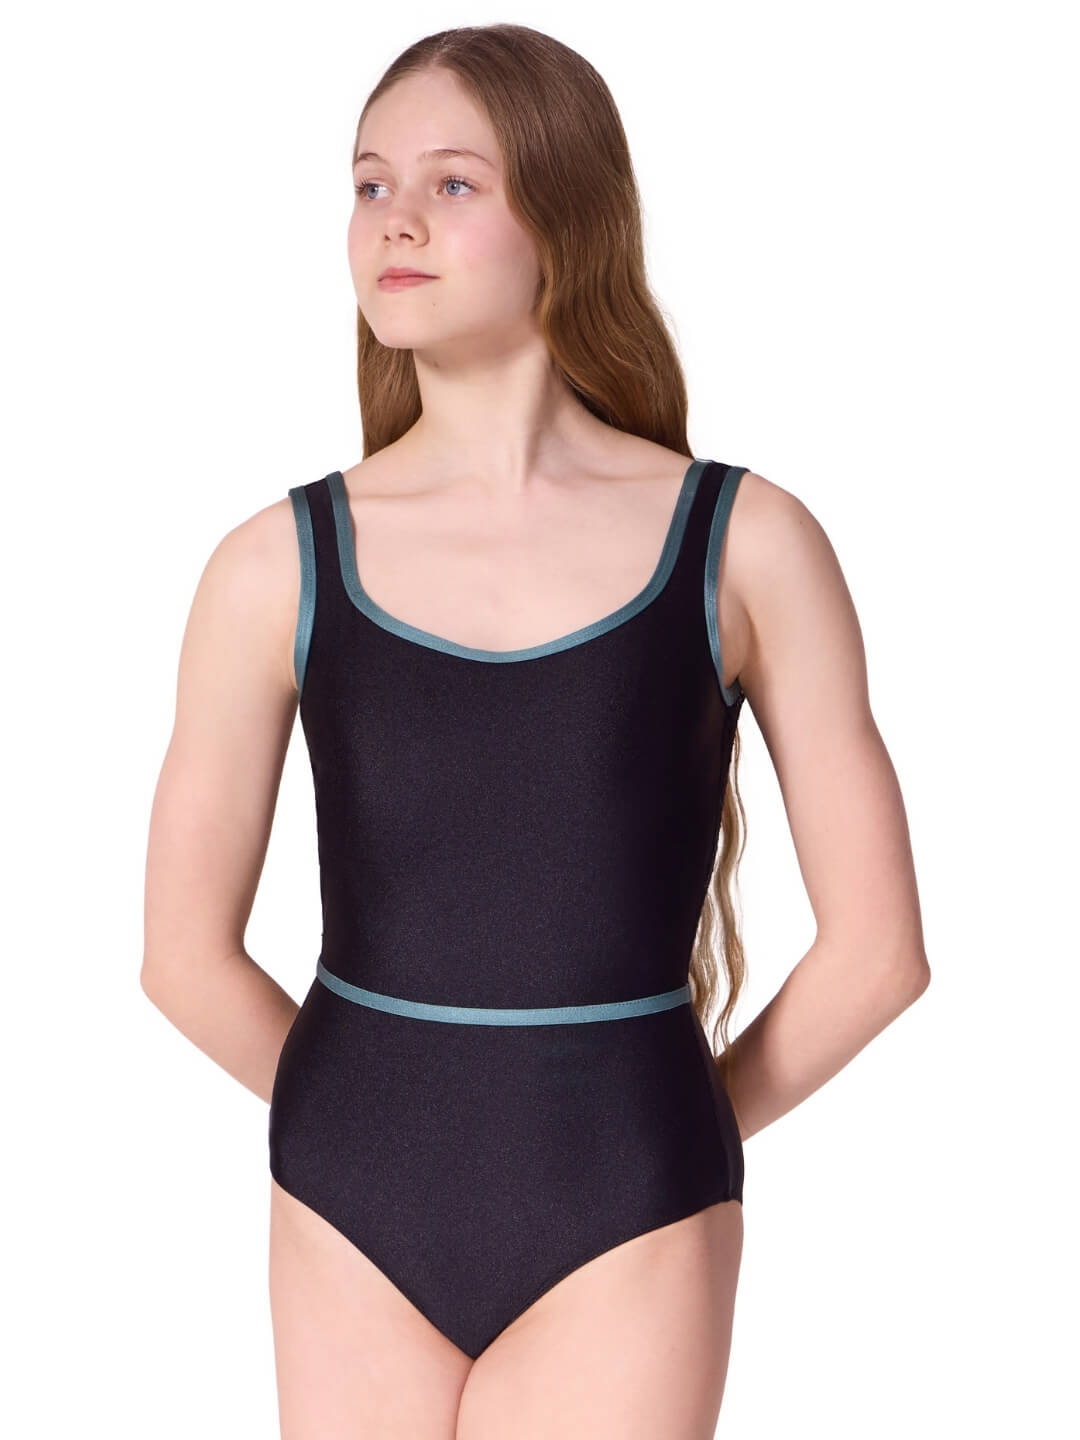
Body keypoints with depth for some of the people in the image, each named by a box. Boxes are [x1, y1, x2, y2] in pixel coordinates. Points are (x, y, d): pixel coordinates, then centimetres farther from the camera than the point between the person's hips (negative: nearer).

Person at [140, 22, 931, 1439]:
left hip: (622, 1233, -1)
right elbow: (191, 958, 5)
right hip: (351, 1227, 2)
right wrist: (384, 1121, 9)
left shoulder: (744, 545, -4)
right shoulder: (277, 566, -1)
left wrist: (671, 1132, 6)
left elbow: (876, 947, 0)